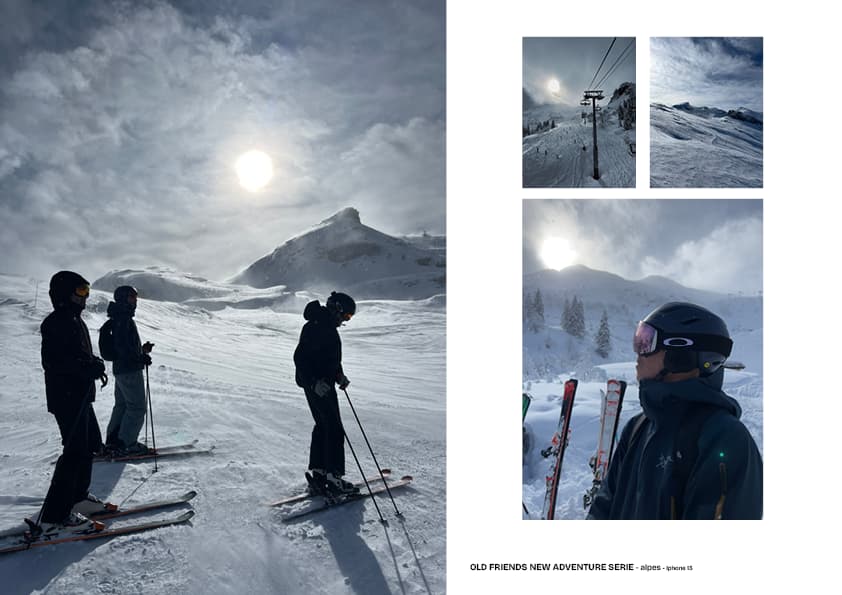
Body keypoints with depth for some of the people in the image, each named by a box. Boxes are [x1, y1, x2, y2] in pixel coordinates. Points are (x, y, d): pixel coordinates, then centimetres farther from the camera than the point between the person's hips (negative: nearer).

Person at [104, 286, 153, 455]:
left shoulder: (122, 318, 15)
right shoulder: (123, 319, -18)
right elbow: (122, 347, -25)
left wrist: (141, 349, 13)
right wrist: (141, 358, -18)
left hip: (120, 369, 11)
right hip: (130, 370, -11)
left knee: (122, 405, 17)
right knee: (137, 407, -3)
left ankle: (112, 441, 23)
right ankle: (127, 444, 1)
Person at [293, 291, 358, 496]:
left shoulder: (328, 326, 13)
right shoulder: (315, 327, -20)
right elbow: (300, 357, -24)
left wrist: (339, 375, 12)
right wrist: (315, 382, -30)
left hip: (323, 382, 11)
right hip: (317, 385, -11)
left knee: (323, 426, 15)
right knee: (334, 430, -7)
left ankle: (318, 472, 23)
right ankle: (333, 478, -3)